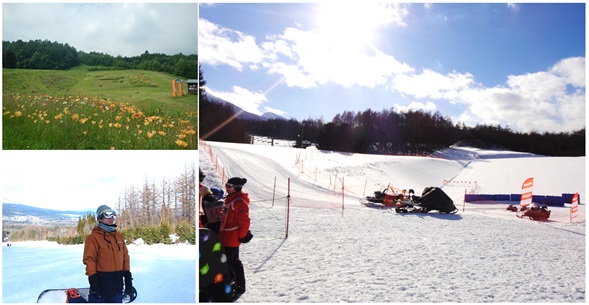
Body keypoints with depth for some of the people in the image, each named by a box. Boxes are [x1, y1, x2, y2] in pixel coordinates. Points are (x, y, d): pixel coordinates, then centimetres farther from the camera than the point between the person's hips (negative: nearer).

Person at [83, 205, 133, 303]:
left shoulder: (119, 236, 11)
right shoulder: (93, 237, -7)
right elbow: (89, 260, -11)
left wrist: (128, 277, 11)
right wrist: (93, 280, -15)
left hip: (117, 283, 6)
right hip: (101, 282, -6)